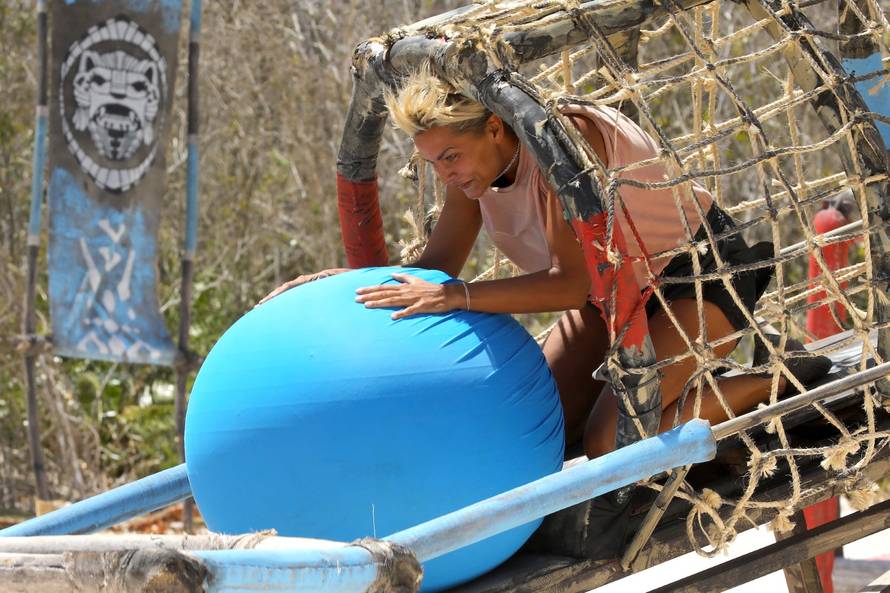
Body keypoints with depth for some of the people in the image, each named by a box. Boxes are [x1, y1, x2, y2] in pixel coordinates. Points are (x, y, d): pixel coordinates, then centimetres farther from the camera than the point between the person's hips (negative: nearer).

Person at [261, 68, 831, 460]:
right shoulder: (474, 163, -10)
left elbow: (572, 283, -38)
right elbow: (435, 269, -3)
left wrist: (457, 297, -46)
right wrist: (345, 278, -18)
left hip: (702, 271, -8)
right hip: (617, 286, 8)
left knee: (612, 442, -21)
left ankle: (777, 383, -5)